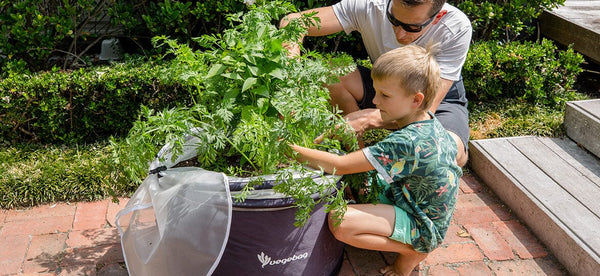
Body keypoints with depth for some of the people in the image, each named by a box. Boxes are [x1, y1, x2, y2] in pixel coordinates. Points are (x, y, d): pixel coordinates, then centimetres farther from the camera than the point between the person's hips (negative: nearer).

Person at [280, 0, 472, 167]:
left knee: (453, 155, -36)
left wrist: (367, 118, -49)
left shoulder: (457, 28, -30)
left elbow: (426, 108, -35)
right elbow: (293, 21, -28)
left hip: (440, 99, -2)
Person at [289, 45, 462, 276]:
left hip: (424, 229, -10)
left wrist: (290, 149, -25)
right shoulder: (427, 120, -4)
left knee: (340, 221, -27)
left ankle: (412, 252, -4)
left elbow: (339, 166, -32)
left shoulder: (407, 142, -32)